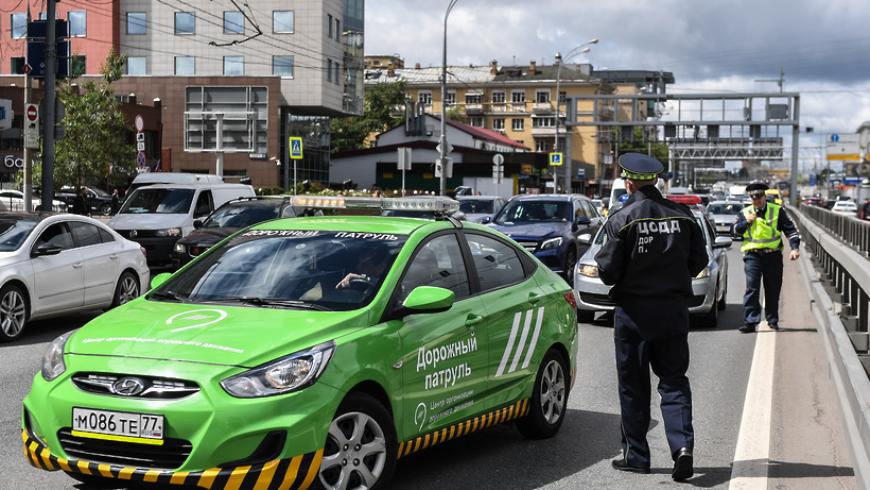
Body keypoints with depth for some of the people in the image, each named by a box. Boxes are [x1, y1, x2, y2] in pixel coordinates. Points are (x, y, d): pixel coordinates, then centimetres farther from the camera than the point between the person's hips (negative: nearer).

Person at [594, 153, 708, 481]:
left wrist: (602, 261, 10)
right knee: (674, 380, 11)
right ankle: (682, 445, -7)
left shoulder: (621, 218, -12)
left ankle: (636, 456, 14)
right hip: (675, 309, 4)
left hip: (634, 312, -3)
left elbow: (609, 271, -12)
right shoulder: (682, 215, 1)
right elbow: (698, 262, 7)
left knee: (633, 384, 7)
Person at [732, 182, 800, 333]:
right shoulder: (745, 212, 8)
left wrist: (795, 248, -7)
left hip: (773, 256, 0)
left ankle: (772, 320, 23)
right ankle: (750, 322, -10)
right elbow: (736, 230, 1)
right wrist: (746, 221, -15)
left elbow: (790, 229, 4)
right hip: (752, 256, 0)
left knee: (773, 290, 9)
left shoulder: (776, 210, 4)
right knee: (752, 289, -9)